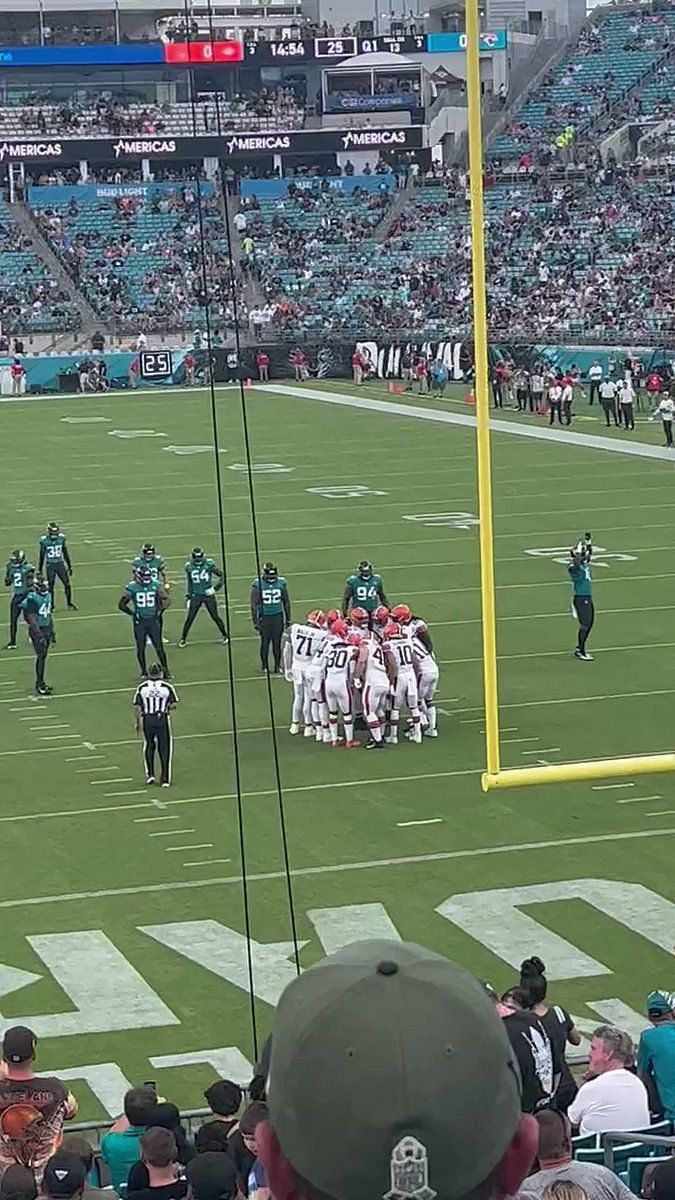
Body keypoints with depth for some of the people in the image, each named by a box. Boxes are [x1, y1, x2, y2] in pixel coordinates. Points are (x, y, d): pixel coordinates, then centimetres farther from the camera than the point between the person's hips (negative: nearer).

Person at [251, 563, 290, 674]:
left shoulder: (281, 583, -1)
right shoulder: (258, 585, -10)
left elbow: (286, 602, 9)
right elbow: (254, 604, -6)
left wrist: (288, 619, 10)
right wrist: (255, 622, -8)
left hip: (278, 617, 2)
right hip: (264, 618, -2)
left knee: (277, 642, 5)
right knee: (265, 643, 3)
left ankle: (277, 665, 18)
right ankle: (264, 666, 17)